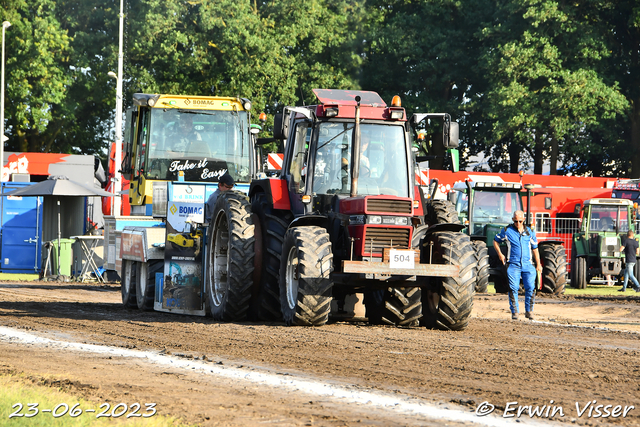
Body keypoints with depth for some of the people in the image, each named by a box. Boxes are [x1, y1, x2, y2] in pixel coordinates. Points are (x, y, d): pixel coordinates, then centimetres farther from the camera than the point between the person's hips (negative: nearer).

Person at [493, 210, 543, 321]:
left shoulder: (530, 232, 11)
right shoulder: (507, 231, 4)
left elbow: (534, 248, 19)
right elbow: (496, 241, 17)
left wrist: (538, 264, 16)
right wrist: (500, 254, 6)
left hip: (527, 264, 2)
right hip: (513, 264, -2)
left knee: (530, 287, -8)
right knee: (513, 288, -8)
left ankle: (529, 311, 3)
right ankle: (514, 312, 0)